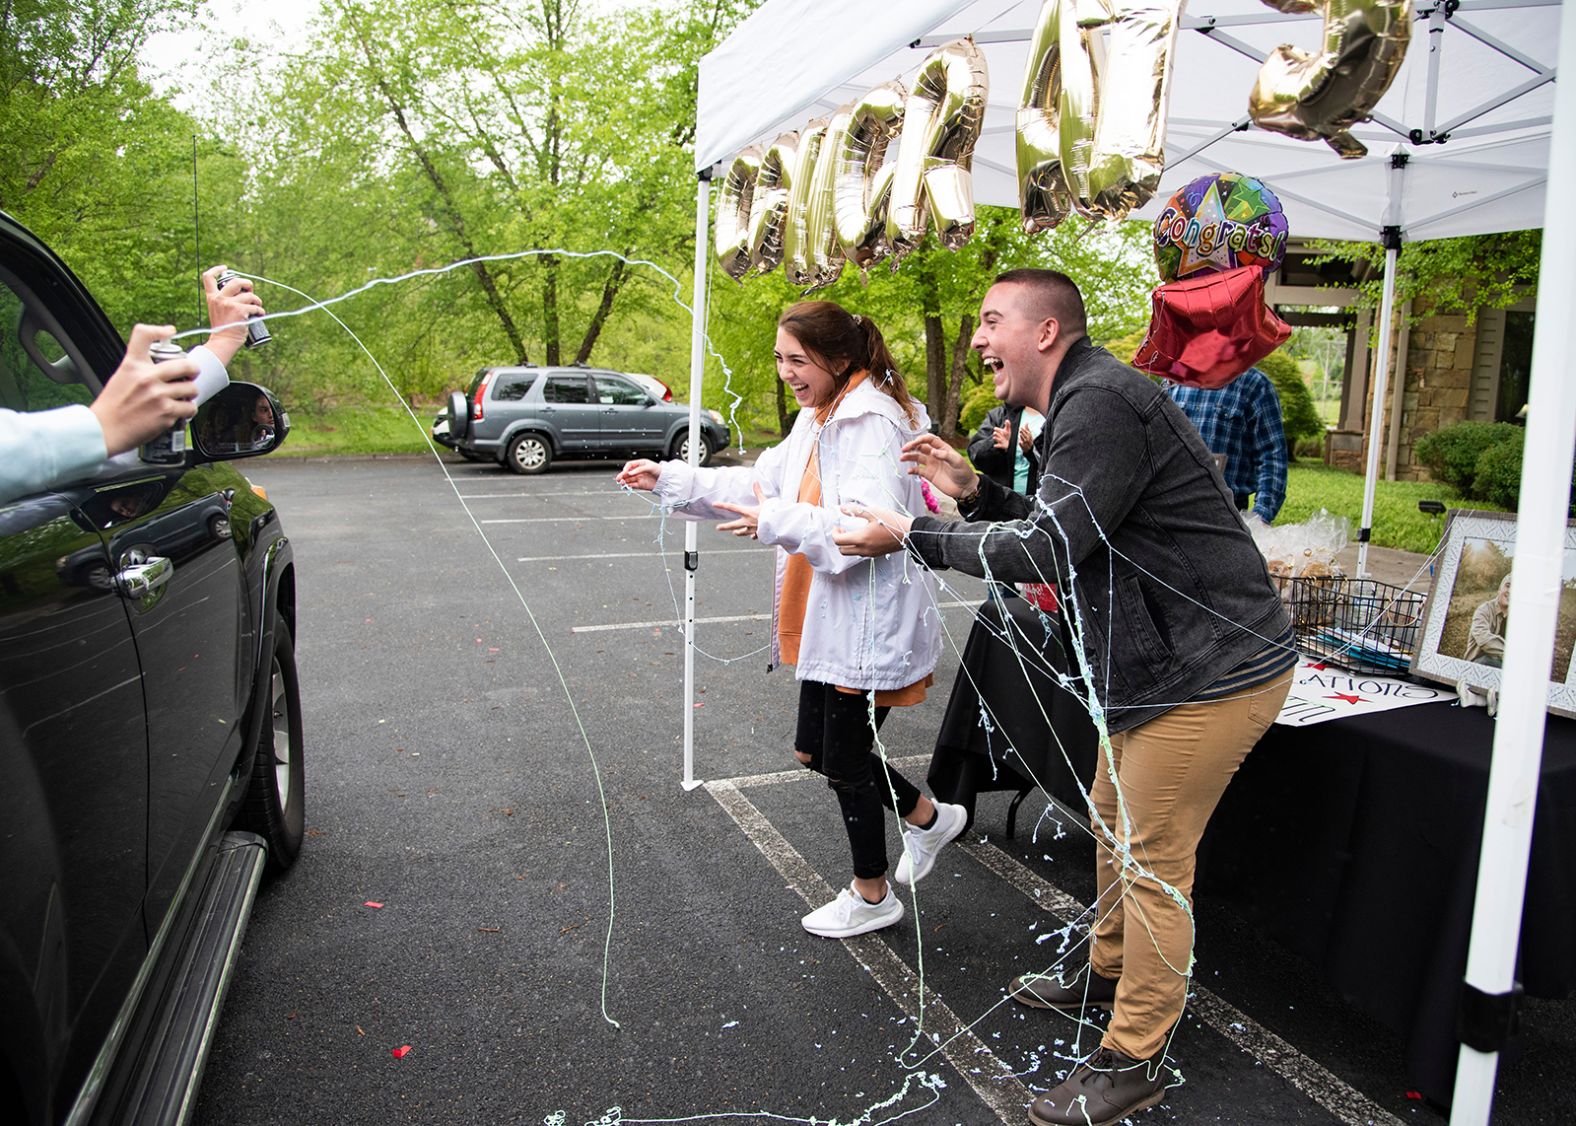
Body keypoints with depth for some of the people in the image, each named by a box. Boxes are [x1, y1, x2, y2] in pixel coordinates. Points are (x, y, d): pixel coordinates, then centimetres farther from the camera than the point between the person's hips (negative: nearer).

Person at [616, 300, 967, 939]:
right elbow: (760, 485, 16)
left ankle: (872, 897, 30)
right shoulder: (818, 419, 11)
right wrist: (669, 480, 11)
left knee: (845, 761, 6)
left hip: (867, 623, -10)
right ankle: (928, 818, 39)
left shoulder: (875, 424, -19)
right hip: (826, 619, 10)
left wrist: (777, 522, -38)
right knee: (815, 750, 19)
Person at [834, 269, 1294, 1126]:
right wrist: (974, 493, 7)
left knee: (1151, 862, -1)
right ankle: (1109, 972, 42)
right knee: (1113, 821, 22)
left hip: (1212, 673, -11)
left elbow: (1048, 547, -24)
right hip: (1161, 664, 11)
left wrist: (911, 536, -16)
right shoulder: (1083, 403, 15)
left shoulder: (1100, 404, -20)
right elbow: (1064, 531, 17)